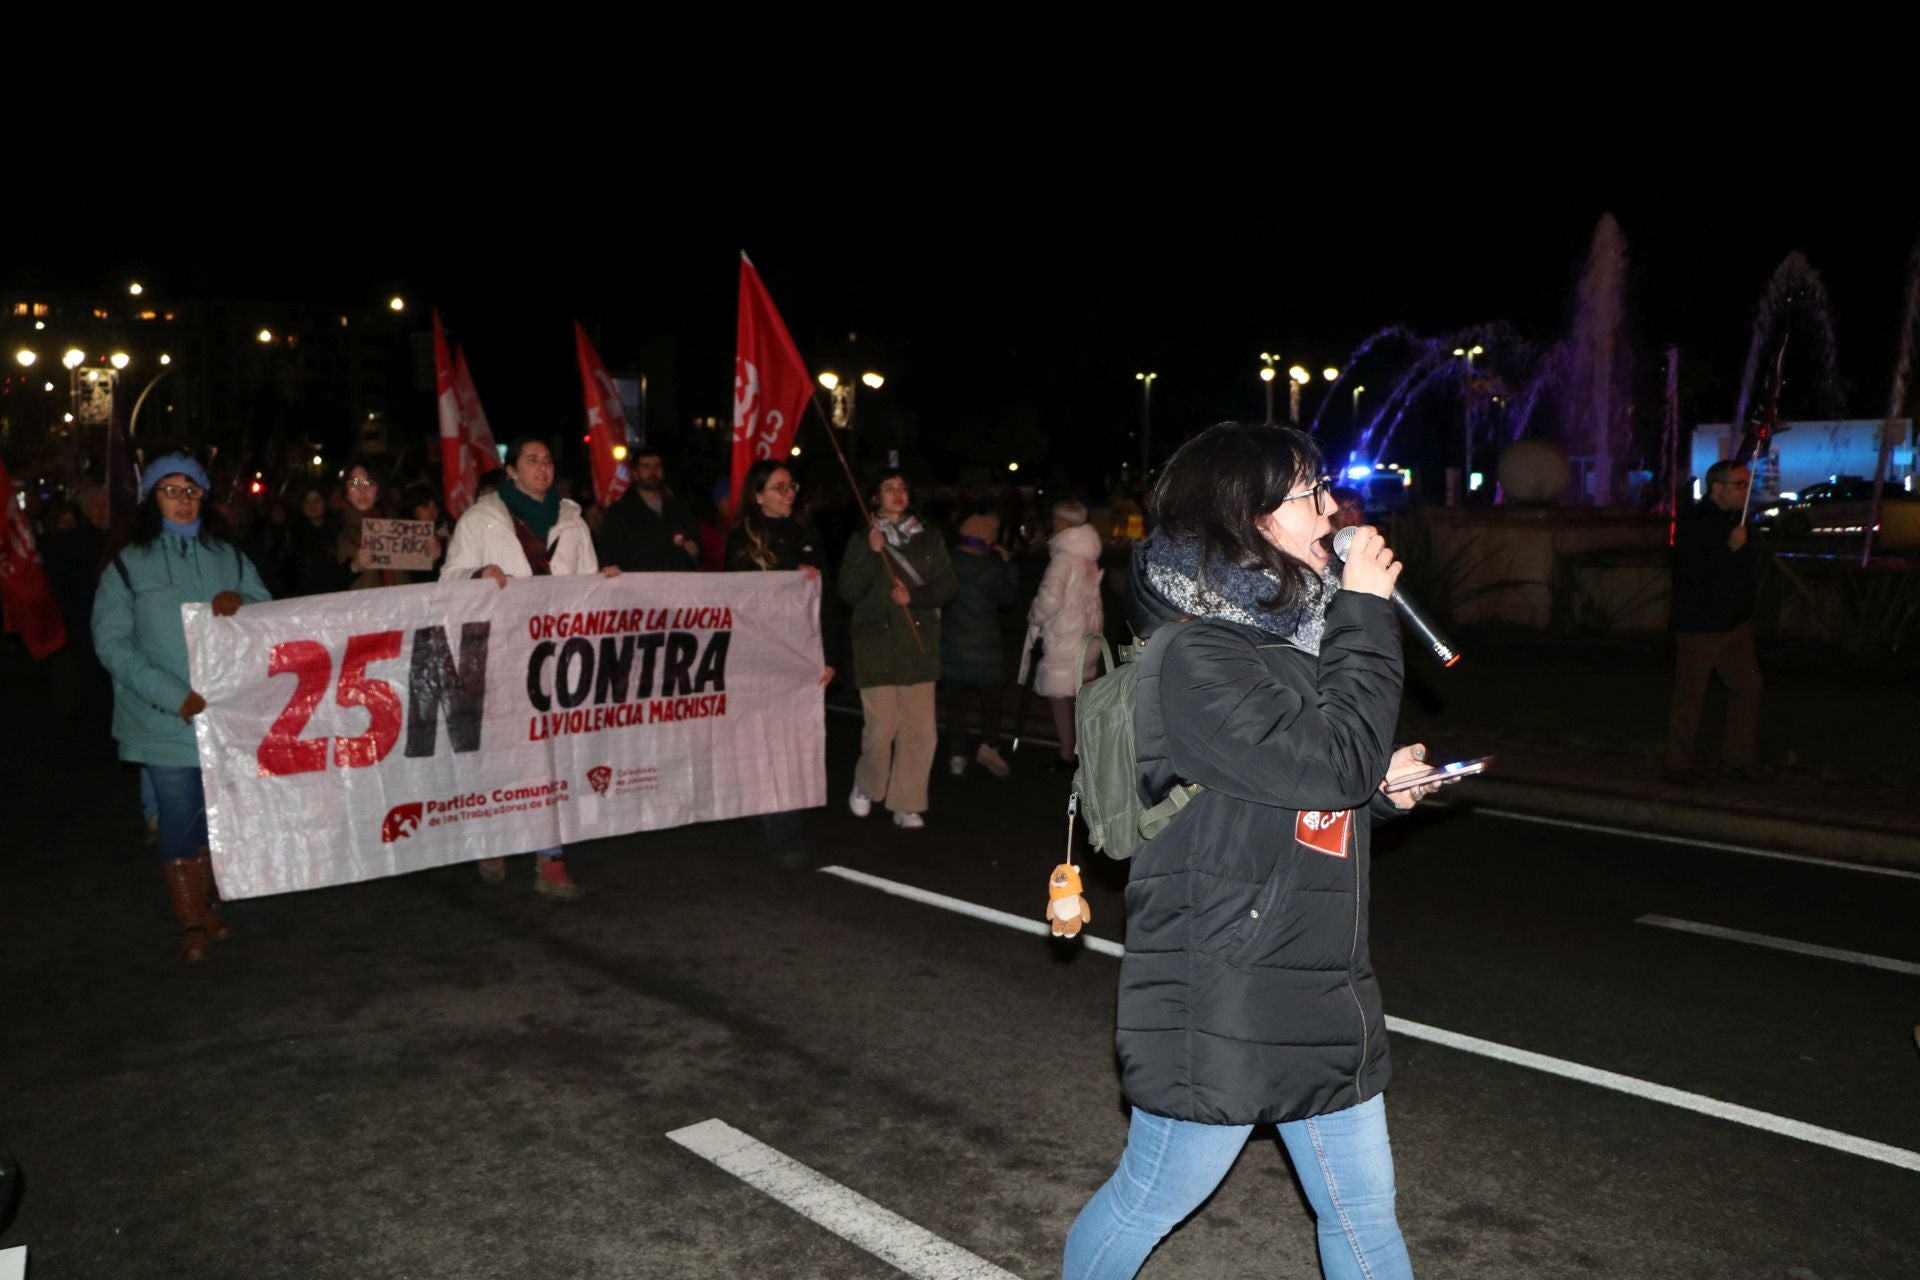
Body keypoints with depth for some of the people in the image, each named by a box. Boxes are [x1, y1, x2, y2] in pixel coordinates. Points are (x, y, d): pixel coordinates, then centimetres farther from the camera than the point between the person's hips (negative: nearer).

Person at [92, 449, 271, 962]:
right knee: (179, 817, -1)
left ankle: (205, 903, 25)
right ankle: (191, 923, 10)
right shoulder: (128, 565, 3)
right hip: (166, 720, -3)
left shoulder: (229, 557, 12)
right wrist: (173, 695, -17)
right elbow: (112, 643, -5)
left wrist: (241, 602, -15)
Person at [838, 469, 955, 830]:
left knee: (920, 729, -3)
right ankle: (865, 787, 19)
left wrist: (913, 596, -9)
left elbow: (946, 587, 7)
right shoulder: (862, 540, 7)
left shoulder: (928, 539, 12)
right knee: (881, 728, -9)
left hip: (919, 645, 2)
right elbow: (848, 591, -2)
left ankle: (907, 804, 10)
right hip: (877, 644, -2)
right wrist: (872, 554, -13)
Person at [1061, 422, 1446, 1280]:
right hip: (1221, 1004, -8)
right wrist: (1366, 613, -17)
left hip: (1322, 993, 8)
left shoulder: (1287, 630, 7)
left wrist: (1381, 787, -1)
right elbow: (1333, 758, -25)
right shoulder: (1195, 655, -19)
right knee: (1149, 1203, 12)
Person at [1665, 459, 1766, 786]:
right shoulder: (1692, 523, -15)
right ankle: (1680, 765, 9)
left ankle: (1739, 758, 20)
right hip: (1698, 625, -8)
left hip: (1735, 624, 8)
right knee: (1689, 696, -1)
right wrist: (1729, 548, -28)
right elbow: (1689, 574, -25)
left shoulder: (1737, 518, 12)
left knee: (1748, 687, 8)